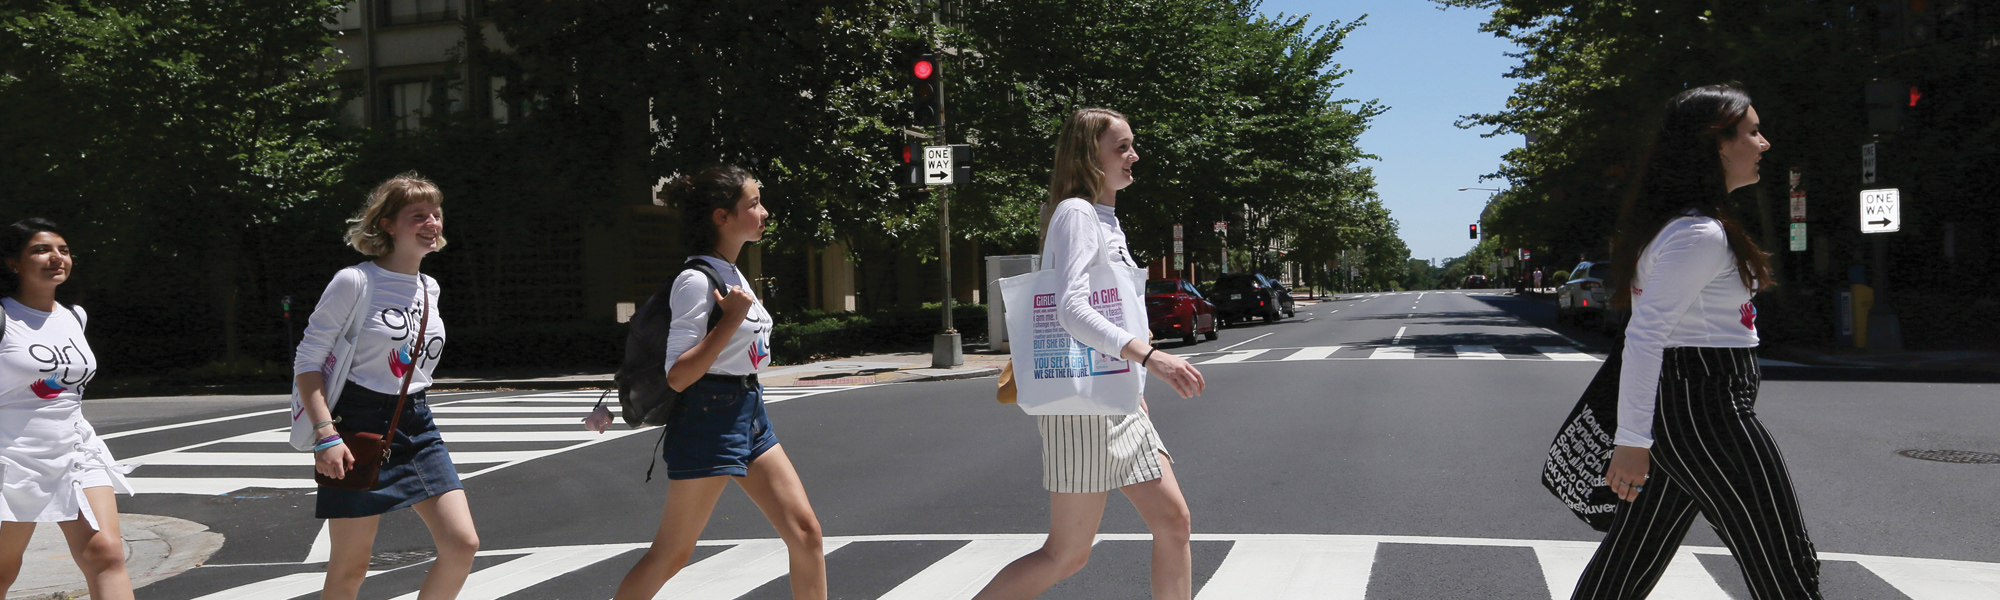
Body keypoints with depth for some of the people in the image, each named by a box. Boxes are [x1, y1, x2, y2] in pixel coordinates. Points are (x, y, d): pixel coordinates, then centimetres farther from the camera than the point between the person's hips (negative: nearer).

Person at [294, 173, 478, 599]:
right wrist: (325, 434, -19)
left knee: (462, 544, -4)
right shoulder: (355, 281, -11)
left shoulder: (429, 288, 9)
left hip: (416, 426, 6)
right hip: (360, 427, -6)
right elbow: (307, 361, -10)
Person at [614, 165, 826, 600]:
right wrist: (733, 318, -23)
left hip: (749, 417, 9)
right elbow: (678, 376, -21)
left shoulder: (732, 274, 11)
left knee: (805, 533, 2)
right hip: (709, 421, -9)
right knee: (670, 556, 2)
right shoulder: (696, 281, -16)